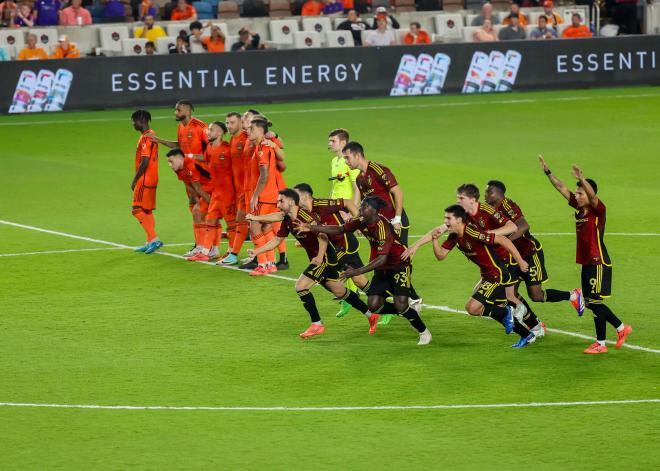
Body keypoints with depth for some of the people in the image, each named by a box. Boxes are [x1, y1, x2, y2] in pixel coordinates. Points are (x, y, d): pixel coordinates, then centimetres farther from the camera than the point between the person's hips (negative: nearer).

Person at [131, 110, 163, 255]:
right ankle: (151, 242, 16)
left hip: (145, 180, -10)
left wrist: (135, 180, -15)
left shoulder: (146, 137, -16)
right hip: (150, 180, 10)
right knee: (146, 211, 13)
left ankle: (154, 239, -14)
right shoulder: (148, 136, 15)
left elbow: (144, 162, -21)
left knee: (138, 210, -10)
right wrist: (137, 180, 18)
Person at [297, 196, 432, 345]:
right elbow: (340, 229, 6)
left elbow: (382, 259, -35)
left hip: (400, 265, -8)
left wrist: (357, 272, -38)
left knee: (400, 305, -20)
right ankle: (410, 310, 20)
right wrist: (312, 228, -3)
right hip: (382, 269, 8)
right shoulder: (361, 222, -7)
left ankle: (424, 332, 5)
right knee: (373, 305, -5)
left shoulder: (383, 228, -30)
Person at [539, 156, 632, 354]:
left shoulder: (598, 210, -12)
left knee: (596, 302, -5)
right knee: (591, 303, 13)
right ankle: (621, 328, 28)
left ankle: (600, 343, 3)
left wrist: (581, 179, -49)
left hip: (599, 263, -8)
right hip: (586, 263, 8)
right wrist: (548, 172, 4)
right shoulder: (579, 208, 8)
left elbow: (593, 195, -33)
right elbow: (561, 188, 9)